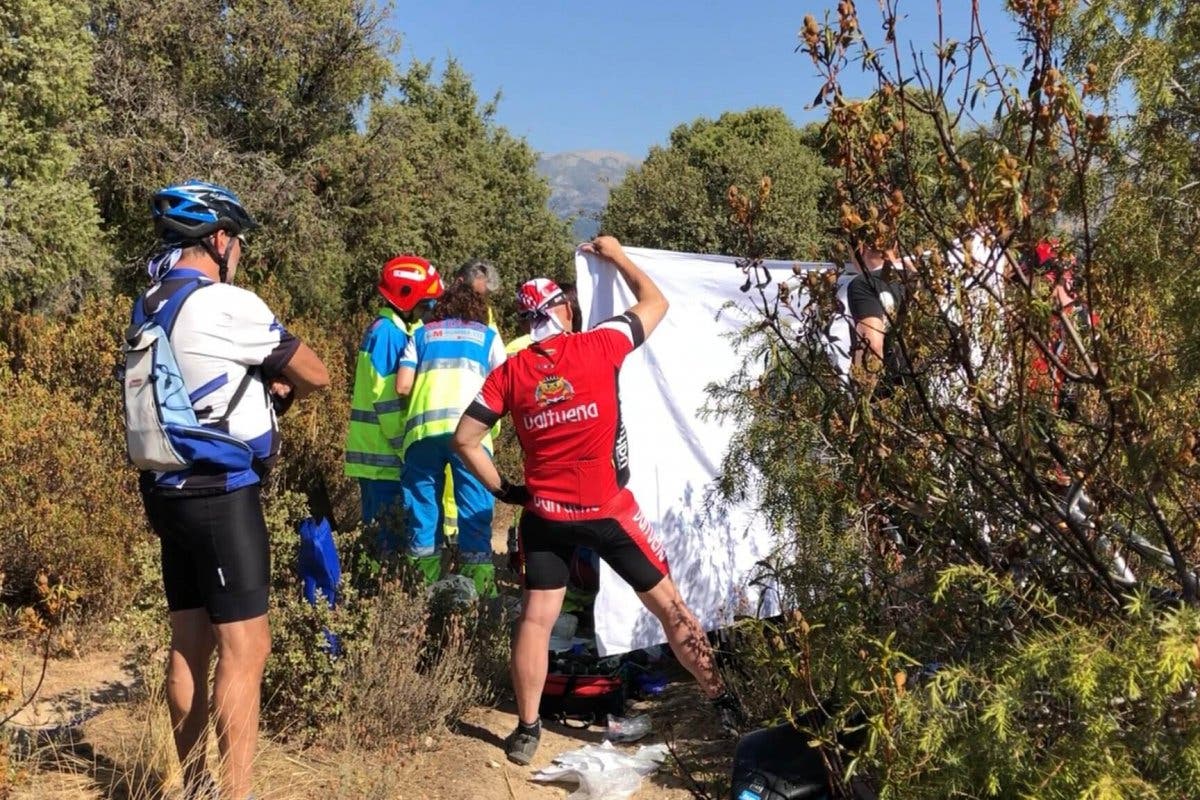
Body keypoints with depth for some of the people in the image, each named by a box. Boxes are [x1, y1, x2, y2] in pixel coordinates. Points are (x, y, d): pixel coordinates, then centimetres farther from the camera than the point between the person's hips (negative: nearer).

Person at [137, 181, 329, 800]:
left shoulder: (149, 308, 12)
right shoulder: (227, 304, -15)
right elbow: (316, 376, -7)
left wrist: (264, 386, 6)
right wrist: (282, 389, 14)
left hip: (171, 490, 9)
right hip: (222, 494, -9)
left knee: (189, 643, 15)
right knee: (244, 649, -3)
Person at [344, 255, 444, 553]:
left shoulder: (400, 330, 15)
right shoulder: (387, 332, -15)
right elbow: (386, 399, -19)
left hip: (389, 452, 9)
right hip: (386, 453, -9)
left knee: (394, 529, 13)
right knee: (394, 533, -5)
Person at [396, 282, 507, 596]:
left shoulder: (422, 334, 23)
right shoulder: (488, 335, 20)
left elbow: (402, 386, 12)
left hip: (423, 428, 2)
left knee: (422, 502, 11)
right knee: (475, 508, 3)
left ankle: (424, 580, 16)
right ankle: (477, 580, 1)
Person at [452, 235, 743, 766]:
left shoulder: (509, 373, -2)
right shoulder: (600, 346, -8)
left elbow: (465, 438, -1)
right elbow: (655, 303, 7)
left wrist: (501, 489, 9)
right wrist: (616, 255, 19)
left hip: (543, 515, 2)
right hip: (608, 511, -2)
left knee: (536, 619, 12)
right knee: (669, 606, 9)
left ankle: (527, 730, 16)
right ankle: (722, 702, 17)